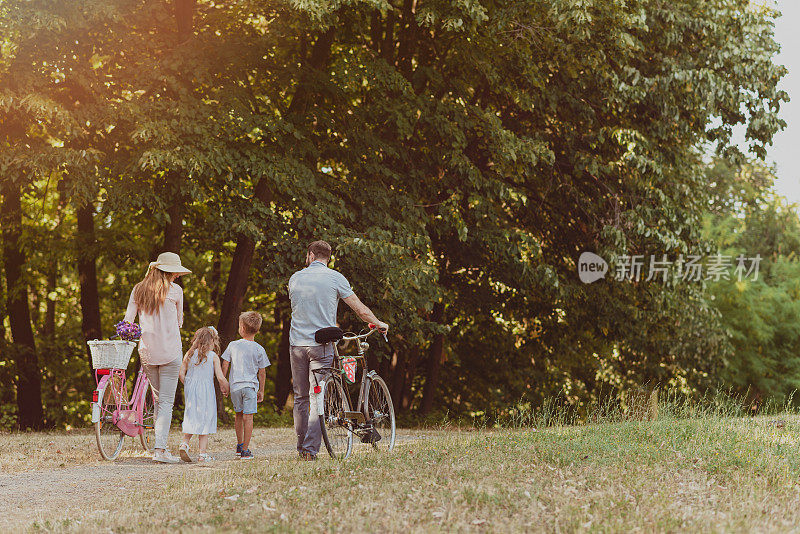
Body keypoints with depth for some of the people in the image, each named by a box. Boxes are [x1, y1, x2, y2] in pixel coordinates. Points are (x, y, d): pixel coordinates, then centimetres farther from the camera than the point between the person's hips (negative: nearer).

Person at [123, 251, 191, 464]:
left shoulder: (138, 290, 7)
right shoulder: (175, 290, -4)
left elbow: (128, 320, 3)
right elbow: (179, 322, 8)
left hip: (147, 351, 4)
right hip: (170, 351, -4)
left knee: (158, 398, 18)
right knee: (166, 401, -3)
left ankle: (161, 445, 19)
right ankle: (160, 449, -13)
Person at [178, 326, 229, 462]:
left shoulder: (189, 354, 5)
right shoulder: (213, 356, -4)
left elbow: (181, 374, 3)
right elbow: (220, 377, -8)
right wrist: (226, 389, 9)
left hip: (190, 390, 3)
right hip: (206, 390, -3)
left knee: (191, 419, 14)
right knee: (205, 419, 3)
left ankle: (184, 443, -7)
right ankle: (203, 453, 2)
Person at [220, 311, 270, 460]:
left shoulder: (233, 345, 1)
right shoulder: (259, 349, -1)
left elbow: (225, 365, 3)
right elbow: (262, 372, 3)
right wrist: (261, 391, 12)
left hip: (235, 386, 2)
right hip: (250, 386, -2)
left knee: (239, 415, 18)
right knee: (248, 417, -3)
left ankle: (239, 445, 29)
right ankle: (245, 450, -6)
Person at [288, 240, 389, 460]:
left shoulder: (295, 278, 8)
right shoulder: (335, 278, -2)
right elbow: (361, 310, 0)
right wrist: (379, 324, 17)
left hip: (296, 343, 3)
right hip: (321, 343, -3)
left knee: (300, 398, 12)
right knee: (317, 397, -3)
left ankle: (301, 447, 15)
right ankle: (311, 448, -12)